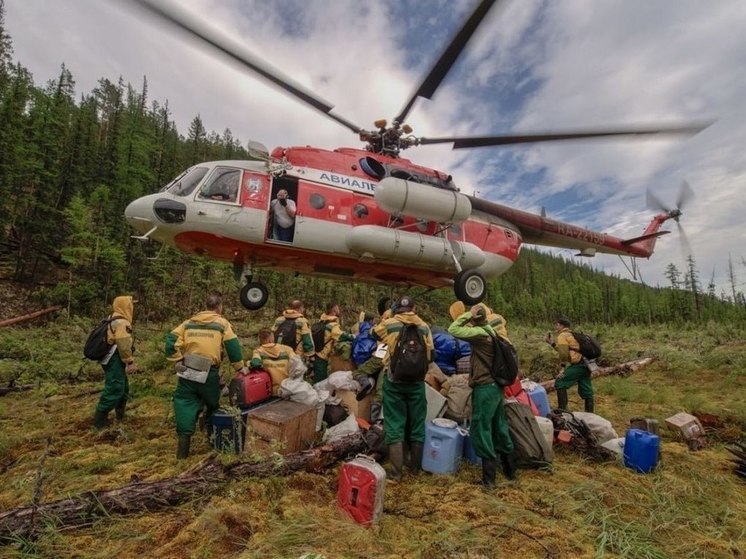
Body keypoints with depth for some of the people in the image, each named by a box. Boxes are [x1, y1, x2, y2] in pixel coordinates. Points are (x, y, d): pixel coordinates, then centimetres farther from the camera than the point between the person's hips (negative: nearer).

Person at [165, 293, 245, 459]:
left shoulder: (189, 322, 11)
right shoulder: (222, 323, 1)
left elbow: (171, 339, 2)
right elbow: (233, 345, -6)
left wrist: (178, 360, 8)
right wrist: (240, 367, 2)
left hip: (188, 371, 2)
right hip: (209, 373, -2)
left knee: (185, 403, 11)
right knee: (212, 404, 19)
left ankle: (184, 436, 1)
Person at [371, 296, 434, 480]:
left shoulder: (389, 324, -5)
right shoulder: (424, 327, 0)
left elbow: (373, 333, 15)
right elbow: (431, 355, 5)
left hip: (394, 380, -2)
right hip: (417, 381, 2)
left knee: (395, 424, 6)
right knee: (417, 423, 15)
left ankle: (396, 470, 9)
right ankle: (415, 466, 29)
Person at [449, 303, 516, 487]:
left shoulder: (479, 333, -17)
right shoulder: (491, 332, 10)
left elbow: (453, 330, -20)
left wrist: (468, 315, -13)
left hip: (484, 388, -9)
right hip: (496, 386, 9)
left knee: (481, 430, 1)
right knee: (499, 427, 19)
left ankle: (489, 476, 7)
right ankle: (509, 469, 32)